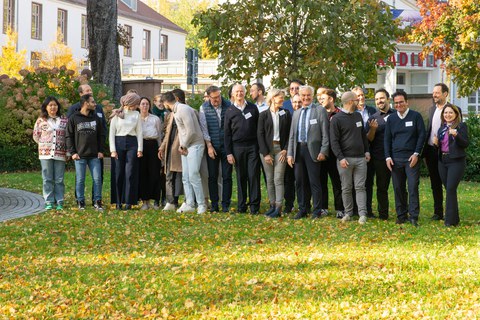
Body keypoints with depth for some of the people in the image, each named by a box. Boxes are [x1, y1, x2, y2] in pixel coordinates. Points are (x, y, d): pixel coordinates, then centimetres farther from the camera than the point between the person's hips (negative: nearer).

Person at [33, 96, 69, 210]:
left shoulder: (64, 120, 6)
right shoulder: (41, 121, 4)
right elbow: (36, 136, 11)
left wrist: (68, 152, 4)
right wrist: (44, 145, 5)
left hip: (60, 154, 0)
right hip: (45, 154, 0)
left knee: (59, 179, 3)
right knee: (47, 179, 2)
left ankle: (59, 202, 8)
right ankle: (49, 202, 7)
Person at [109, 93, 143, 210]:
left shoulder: (136, 114, 11)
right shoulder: (117, 114, 3)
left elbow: (139, 132, 9)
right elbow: (112, 132, 1)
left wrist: (140, 149, -1)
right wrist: (113, 150, -7)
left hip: (132, 144, 1)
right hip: (119, 143, -1)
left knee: (130, 173, -4)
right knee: (118, 173, -1)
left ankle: (129, 202, -2)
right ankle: (118, 202, 3)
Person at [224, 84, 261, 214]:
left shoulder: (253, 108, 8)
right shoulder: (230, 112, 8)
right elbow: (227, 134, 8)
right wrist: (229, 153, 2)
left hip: (253, 146, -1)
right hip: (238, 147, 1)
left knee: (253, 175, -5)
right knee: (241, 177, 4)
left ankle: (254, 206, -2)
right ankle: (241, 206, 10)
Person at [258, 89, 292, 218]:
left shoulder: (286, 114, 6)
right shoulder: (263, 115, 3)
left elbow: (290, 133, 6)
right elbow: (260, 134, 0)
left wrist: (285, 150, -6)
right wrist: (265, 153, -7)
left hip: (280, 149, -1)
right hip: (267, 149, 1)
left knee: (278, 179, -8)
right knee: (269, 179, 5)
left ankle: (278, 208, -10)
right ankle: (272, 205, 12)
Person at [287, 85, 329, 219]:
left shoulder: (320, 111, -1)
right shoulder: (296, 113, 16)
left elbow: (325, 134, -6)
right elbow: (292, 135, 16)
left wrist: (323, 151, -13)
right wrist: (290, 153, 8)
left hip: (313, 150, -5)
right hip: (298, 149, 5)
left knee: (314, 182, -3)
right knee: (300, 182, 8)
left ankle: (317, 211, 3)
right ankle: (302, 210, 17)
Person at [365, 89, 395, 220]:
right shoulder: (373, 118, 7)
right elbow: (368, 139, 3)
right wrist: (372, 129, -17)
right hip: (380, 158, 0)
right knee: (382, 187, 6)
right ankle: (383, 214, 14)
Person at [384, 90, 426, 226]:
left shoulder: (416, 116, 1)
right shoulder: (391, 118, 11)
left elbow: (422, 135, 0)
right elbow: (387, 139, 13)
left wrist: (416, 154, -8)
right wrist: (388, 157, 3)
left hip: (412, 158, -3)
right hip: (396, 159, 3)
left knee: (413, 187, -9)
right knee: (398, 188, 5)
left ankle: (414, 217, -6)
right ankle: (401, 216, 12)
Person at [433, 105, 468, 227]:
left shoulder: (461, 126, -2)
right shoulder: (441, 129, 16)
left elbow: (465, 144, -10)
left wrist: (456, 135, -26)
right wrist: (436, 143, -2)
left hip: (456, 162, -6)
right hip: (443, 162, 6)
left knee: (451, 189, -13)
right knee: (449, 190, 8)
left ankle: (450, 220, -11)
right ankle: (454, 218, 16)